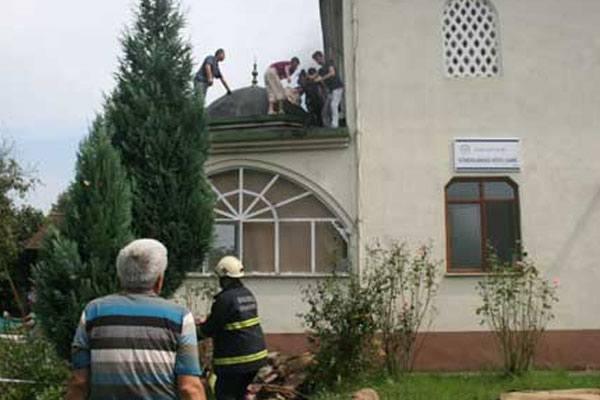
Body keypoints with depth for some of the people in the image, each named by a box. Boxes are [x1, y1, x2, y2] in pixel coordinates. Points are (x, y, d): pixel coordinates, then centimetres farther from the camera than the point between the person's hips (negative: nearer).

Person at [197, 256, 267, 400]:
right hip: (257, 354, 8)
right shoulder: (248, 294, 10)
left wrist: (198, 328, 8)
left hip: (236, 358, -8)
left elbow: (210, 329, -14)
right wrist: (206, 323, 18)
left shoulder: (225, 299, -18)